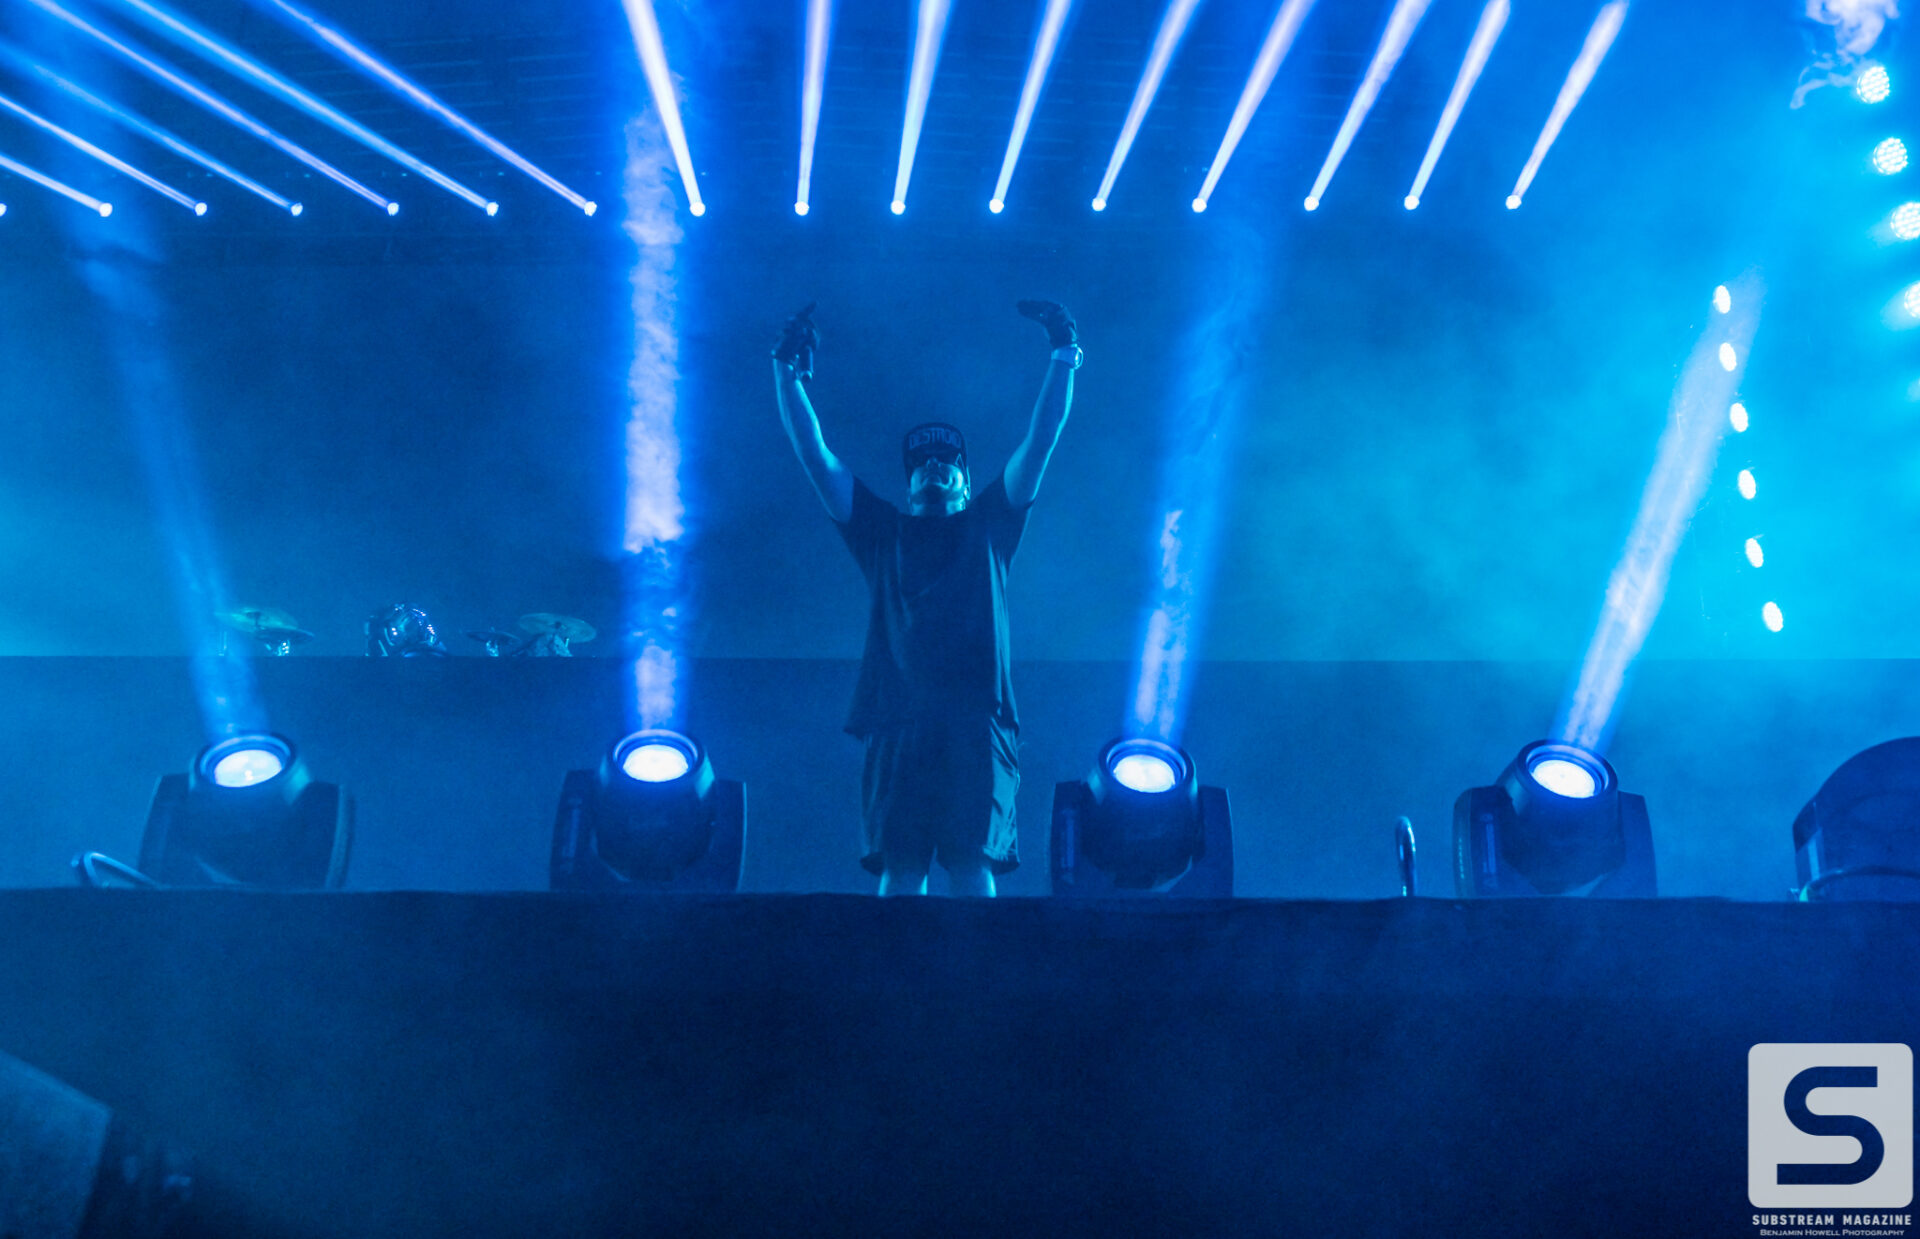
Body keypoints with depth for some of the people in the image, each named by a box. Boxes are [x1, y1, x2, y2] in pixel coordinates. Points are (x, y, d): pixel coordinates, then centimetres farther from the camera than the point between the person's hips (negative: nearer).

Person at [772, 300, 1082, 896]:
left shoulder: (987, 527, 23)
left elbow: (1040, 444, 17)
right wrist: (788, 369, 18)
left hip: (976, 722, -1)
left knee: (973, 865, -11)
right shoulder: (881, 532, 24)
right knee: (899, 869, -9)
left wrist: (1064, 355, 11)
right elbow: (815, 455, 21)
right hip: (900, 723, 1)